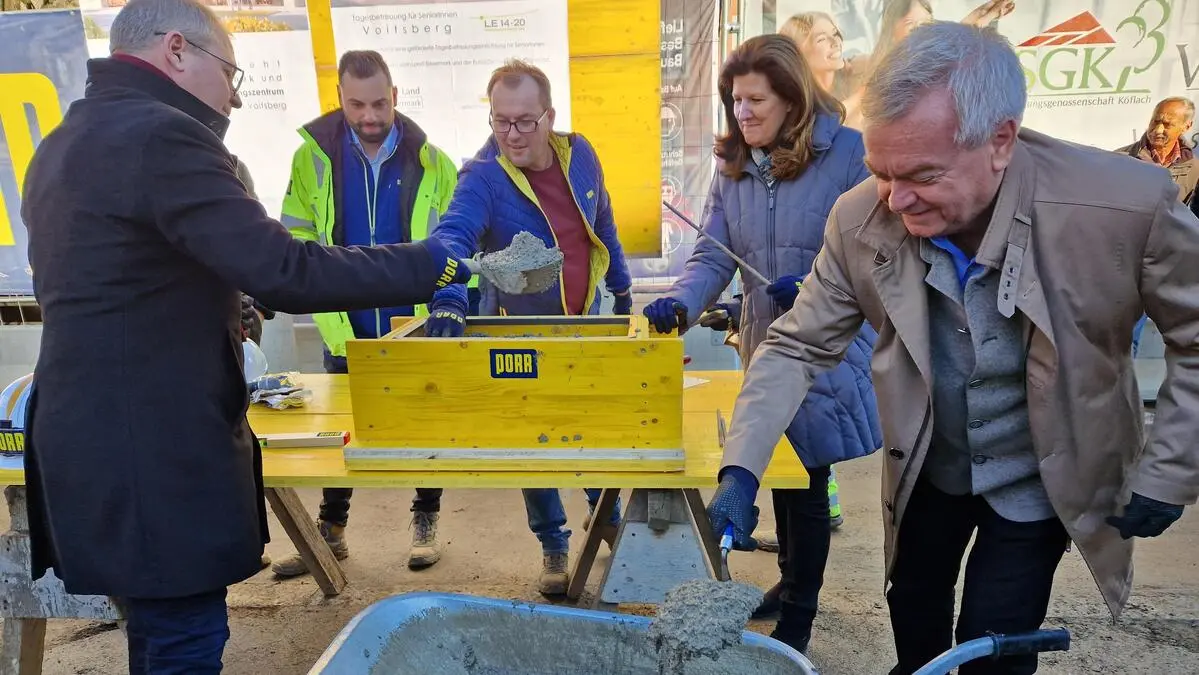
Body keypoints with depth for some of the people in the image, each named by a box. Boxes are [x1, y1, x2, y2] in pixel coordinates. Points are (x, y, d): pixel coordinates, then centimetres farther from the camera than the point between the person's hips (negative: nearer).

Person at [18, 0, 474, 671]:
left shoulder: (63, 143, 15)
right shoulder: (161, 135, -17)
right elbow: (285, 271, -25)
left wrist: (224, 312, 26)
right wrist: (423, 265, -16)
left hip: (90, 432, 10)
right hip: (153, 453, -10)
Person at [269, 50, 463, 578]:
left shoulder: (431, 162, -6)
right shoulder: (313, 157, -5)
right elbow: (298, 243, -5)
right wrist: (333, 325, -12)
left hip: (418, 329, -1)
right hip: (349, 330, 1)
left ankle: (425, 523, 29)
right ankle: (330, 529, 29)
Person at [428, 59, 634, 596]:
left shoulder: (579, 155, -7)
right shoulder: (483, 176, -22)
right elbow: (452, 235, -40)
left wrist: (621, 289, 16)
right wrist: (448, 300, -59)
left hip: (587, 323, 4)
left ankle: (605, 513, 43)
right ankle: (553, 545, 30)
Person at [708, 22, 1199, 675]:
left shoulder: (1127, 204, -29)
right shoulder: (860, 221, -23)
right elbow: (798, 346, -14)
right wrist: (740, 472, -24)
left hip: (1042, 479, -2)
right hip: (926, 469, 3)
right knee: (913, 610, 23)